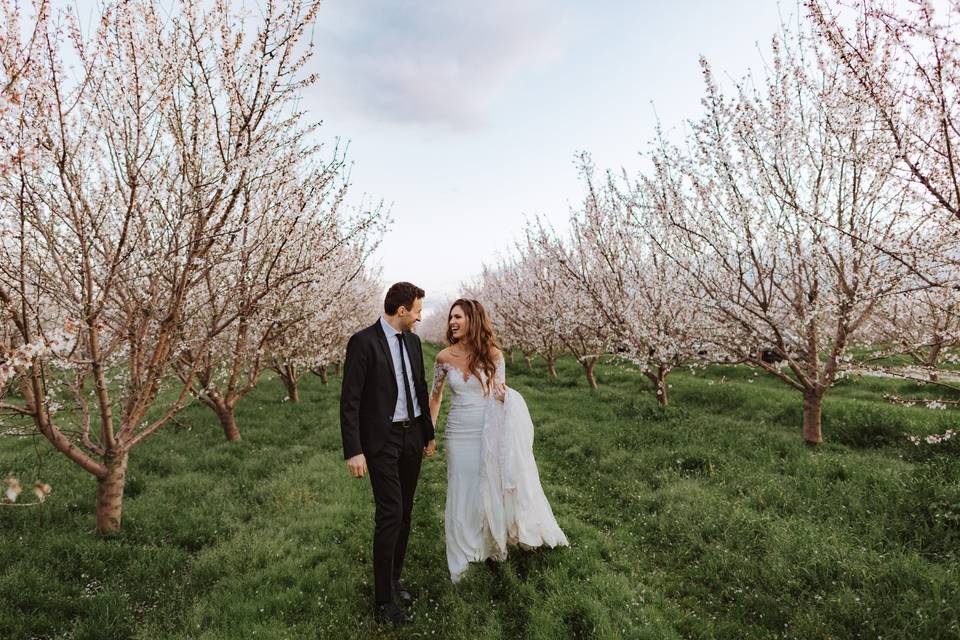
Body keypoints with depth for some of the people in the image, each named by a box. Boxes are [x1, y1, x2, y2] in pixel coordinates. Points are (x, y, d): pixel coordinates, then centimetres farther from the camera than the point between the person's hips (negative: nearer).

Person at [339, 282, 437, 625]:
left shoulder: (412, 341, 8)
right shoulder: (363, 341, -13)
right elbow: (349, 400, -14)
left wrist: (429, 434, 18)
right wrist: (353, 451, -18)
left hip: (412, 437, 7)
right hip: (382, 441, -6)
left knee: (404, 513, 14)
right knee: (390, 514, -6)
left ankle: (394, 578, 32)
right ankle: (384, 601, 9)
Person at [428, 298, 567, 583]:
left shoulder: (492, 354, -7)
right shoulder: (444, 357, -5)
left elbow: (501, 392, 3)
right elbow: (436, 396, 8)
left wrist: (502, 395, -20)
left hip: (490, 433, 0)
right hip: (459, 434, 1)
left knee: (492, 490, 13)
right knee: (462, 495, 9)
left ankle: (493, 547, 37)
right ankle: (463, 562, 28)